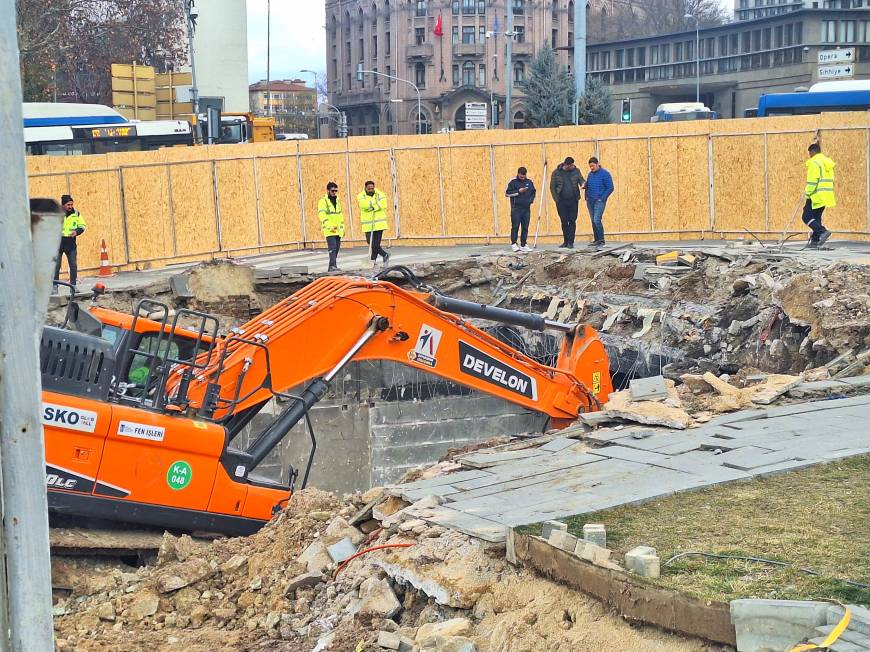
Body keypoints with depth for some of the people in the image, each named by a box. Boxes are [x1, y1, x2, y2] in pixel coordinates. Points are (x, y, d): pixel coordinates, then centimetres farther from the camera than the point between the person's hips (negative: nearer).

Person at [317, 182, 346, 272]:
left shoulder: (337, 201, 18)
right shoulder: (323, 201, -6)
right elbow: (322, 216, -16)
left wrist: (342, 227, 19)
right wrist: (330, 227, -25)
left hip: (338, 230, 7)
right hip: (329, 231, -7)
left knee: (336, 249, 7)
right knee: (332, 248, -18)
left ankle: (331, 267, 14)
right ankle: (333, 266, -23)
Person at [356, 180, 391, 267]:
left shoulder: (380, 195, 1)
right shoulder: (361, 196, 1)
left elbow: (383, 205, -16)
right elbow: (364, 205, -18)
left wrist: (371, 207, -19)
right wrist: (376, 203, -15)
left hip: (379, 223, -1)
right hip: (368, 224, 1)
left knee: (376, 243, -3)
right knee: (370, 242, -3)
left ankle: (373, 260, 8)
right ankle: (385, 255, 11)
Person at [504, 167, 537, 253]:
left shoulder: (529, 182, 9)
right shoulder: (513, 182, -4)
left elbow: (534, 192, 22)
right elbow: (507, 193, -6)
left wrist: (532, 199, 3)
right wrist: (518, 191, -15)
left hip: (526, 208, 4)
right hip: (516, 208, -4)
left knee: (525, 227, 5)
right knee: (515, 226, -3)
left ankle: (523, 245, 11)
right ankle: (513, 244, 5)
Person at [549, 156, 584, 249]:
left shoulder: (576, 171, 4)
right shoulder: (556, 173, 0)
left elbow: (582, 180, 7)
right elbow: (552, 187, 4)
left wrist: (583, 183, -18)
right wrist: (556, 199, -3)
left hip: (573, 200, 1)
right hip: (561, 201, -1)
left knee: (572, 221, -2)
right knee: (564, 221, 4)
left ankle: (570, 242, 3)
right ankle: (565, 241, 15)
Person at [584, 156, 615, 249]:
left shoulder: (605, 174, -7)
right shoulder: (590, 174, 12)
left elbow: (610, 188, -8)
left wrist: (602, 199, -13)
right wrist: (584, 186, -1)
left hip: (599, 201, -6)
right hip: (590, 201, 6)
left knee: (597, 220, -16)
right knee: (593, 221, 9)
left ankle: (601, 240, -10)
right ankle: (596, 240, 18)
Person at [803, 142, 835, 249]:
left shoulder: (814, 162, -11)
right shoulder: (828, 162, 16)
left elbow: (812, 181, -17)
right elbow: (831, 180, 19)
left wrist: (807, 195, -12)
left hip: (816, 196, -9)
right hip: (827, 196, 9)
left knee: (806, 217, -5)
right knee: (816, 217, 14)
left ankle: (823, 232, -21)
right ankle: (815, 241, 11)